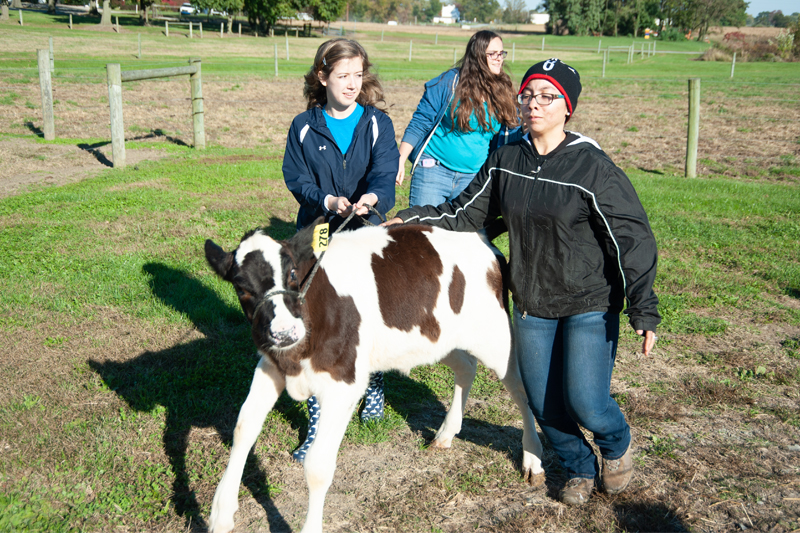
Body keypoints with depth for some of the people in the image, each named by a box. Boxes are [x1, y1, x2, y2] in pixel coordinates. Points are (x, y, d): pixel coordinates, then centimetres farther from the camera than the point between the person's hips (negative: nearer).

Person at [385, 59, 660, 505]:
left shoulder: (592, 167, -15)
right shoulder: (506, 160, 0)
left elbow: (631, 238, -14)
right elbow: (464, 214, 10)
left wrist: (644, 311, -17)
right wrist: (411, 219, 0)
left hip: (591, 305, -4)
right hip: (532, 305, 5)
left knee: (585, 401, -9)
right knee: (544, 402, 9)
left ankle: (619, 443, 28)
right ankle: (580, 469, 38)